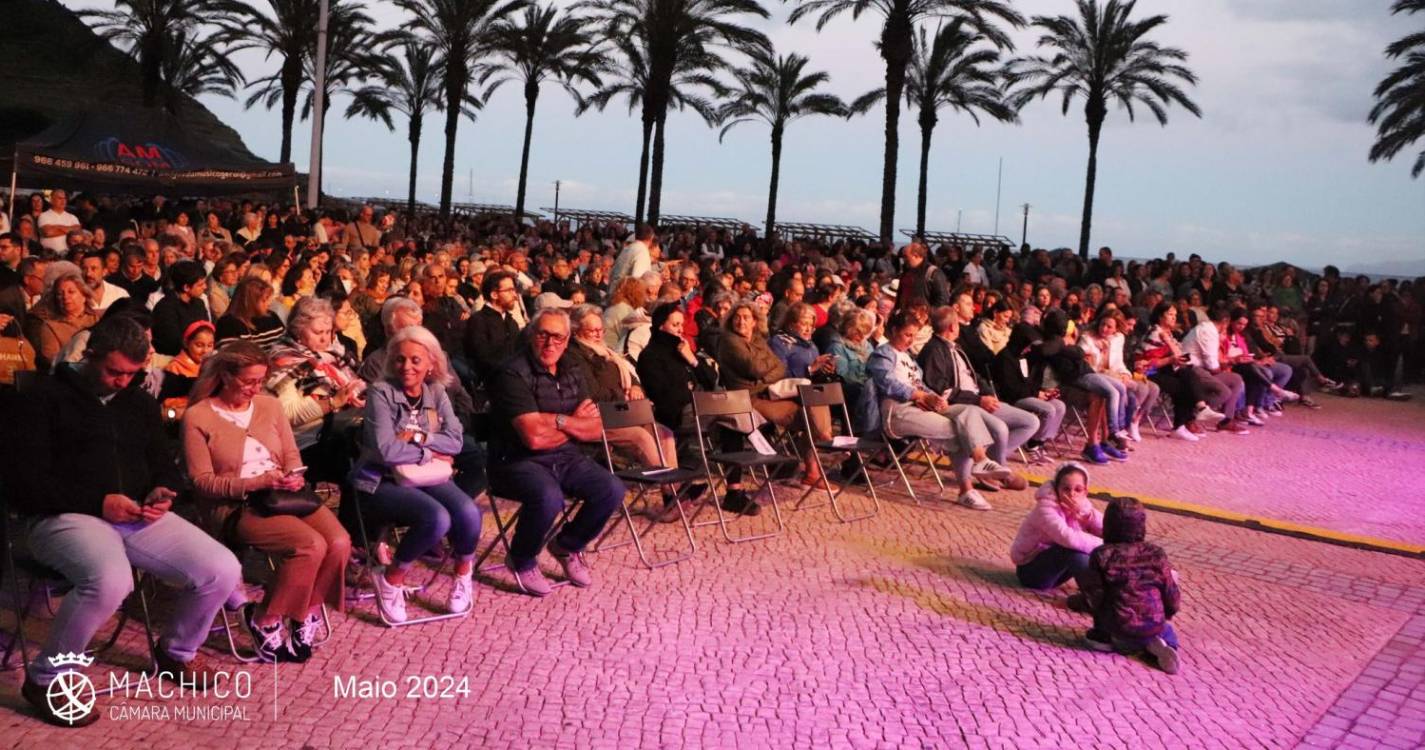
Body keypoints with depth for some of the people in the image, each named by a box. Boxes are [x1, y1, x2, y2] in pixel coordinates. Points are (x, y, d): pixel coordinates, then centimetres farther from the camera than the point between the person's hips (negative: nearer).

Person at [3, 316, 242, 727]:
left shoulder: (140, 402, 18)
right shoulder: (45, 399, -1)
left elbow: (163, 464, 23)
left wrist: (164, 491, -3)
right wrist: (97, 503, -17)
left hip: (138, 517, 6)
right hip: (66, 517, -5)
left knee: (223, 570, -14)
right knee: (110, 580, -39)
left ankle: (177, 650, 17)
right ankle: (44, 679, -11)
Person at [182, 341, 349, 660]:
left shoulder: (269, 404, 13)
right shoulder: (197, 416, -4)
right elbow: (202, 482, -7)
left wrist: (294, 476, -8)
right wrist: (258, 483, -19)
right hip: (234, 507, -5)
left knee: (339, 543, -23)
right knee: (311, 545, -29)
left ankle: (305, 613, -1)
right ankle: (266, 620, -7)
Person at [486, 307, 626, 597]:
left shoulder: (570, 374, 10)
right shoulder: (514, 374, -13)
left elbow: (595, 430, 6)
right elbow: (534, 437, -22)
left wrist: (556, 422, -11)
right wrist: (572, 422, -5)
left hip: (566, 458, 7)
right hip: (519, 462, -7)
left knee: (612, 490, -14)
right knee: (549, 498, -36)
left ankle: (567, 546, 13)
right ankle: (521, 561, -4)